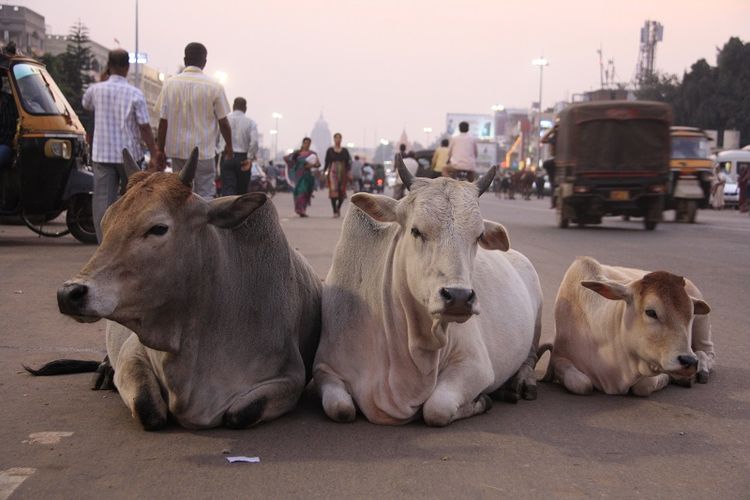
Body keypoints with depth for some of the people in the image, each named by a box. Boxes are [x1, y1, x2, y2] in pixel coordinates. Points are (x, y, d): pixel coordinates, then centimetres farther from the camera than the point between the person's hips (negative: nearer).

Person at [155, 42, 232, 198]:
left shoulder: (170, 84, 0)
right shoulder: (214, 86, -6)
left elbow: (163, 122, 1)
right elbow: (223, 122, -2)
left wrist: (161, 151, 9)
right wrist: (229, 146, 14)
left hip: (177, 151, 3)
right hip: (204, 151, -3)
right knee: (205, 197, 1)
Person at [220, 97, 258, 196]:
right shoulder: (250, 122, 0)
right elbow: (254, 141, -13)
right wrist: (250, 158, -7)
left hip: (226, 158, 0)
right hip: (242, 160, 0)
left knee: (227, 189, -7)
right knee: (241, 191, 14)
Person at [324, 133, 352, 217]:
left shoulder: (345, 151, 8)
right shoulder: (330, 150, 4)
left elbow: (348, 163, 7)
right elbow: (326, 163, 6)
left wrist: (349, 173, -3)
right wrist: (324, 173, 1)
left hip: (342, 172, 2)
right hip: (332, 172, -2)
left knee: (342, 192, 2)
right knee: (333, 191, -14)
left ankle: (338, 207, 30)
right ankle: (335, 211, -12)